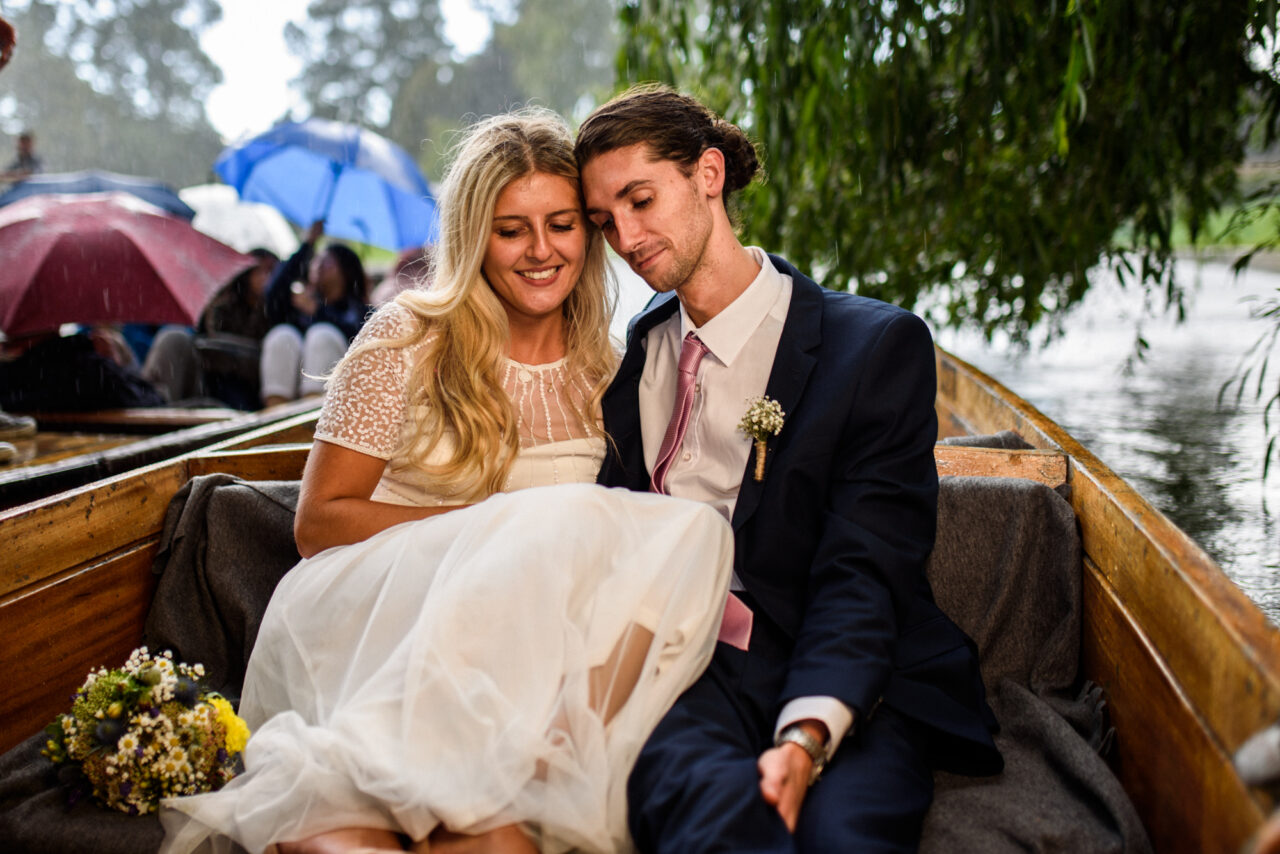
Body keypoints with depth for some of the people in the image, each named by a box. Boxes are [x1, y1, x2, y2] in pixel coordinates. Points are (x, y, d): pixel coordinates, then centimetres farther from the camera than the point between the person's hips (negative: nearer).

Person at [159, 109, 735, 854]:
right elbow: (318, 522, 0)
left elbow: (604, 534, 15)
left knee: (692, 527, -23)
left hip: (526, 642, 4)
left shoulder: (603, 370, 14)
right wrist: (489, 525, -13)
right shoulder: (407, 340, 3)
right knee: (559, 521, -31)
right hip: (371, 615, -4)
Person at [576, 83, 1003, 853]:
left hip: (843, 682, -1)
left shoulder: (879, 345, 2)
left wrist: (806, 737, -24)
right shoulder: (628, 358, 17)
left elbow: (862, 571, -7)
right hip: (675, 663, 1)